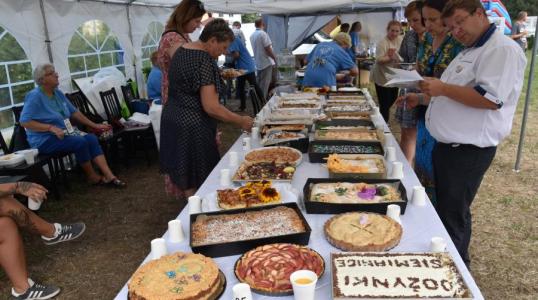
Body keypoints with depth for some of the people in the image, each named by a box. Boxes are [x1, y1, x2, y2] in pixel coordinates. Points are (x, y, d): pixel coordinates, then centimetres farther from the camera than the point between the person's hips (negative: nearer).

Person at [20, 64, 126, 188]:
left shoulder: (58, 93, 10)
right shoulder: (34, 96, -12)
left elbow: (74, 112, 16)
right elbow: (24, 122, -19)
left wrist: (94, 125, 11)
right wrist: (51, 128, -27)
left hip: (65, 132, 7)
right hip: (45, 139, -7)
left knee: (91, 138, -18)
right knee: (81, 142, -28)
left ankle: (109, 176, -27)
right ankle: (93, 177, -8)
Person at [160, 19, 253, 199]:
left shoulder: (181, 51, 9)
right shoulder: (205, 61, -20)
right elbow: (211, 107, -24)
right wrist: (240, 121, -14)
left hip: (171, 118, 9)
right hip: (192, 126, -9)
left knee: (183, 175, 18)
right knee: (198, 182, 4)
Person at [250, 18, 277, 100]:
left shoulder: (252, 35, 8)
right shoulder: (263, 34, -16)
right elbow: (268, 48, -17)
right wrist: (274, 58, -6)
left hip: (258, 62, 8)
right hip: (266, 62, -8)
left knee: (259, 82, 16)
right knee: (265, 83, -3)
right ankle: (263, 99, -2)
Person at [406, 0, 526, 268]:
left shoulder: (503, 49, -15)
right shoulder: (470, 51, 17)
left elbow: (491, 98, -27)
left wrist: (443, 89, -23)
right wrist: (422, 99, 12)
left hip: (468, 151, -10)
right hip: (448, 145, 10)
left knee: (453, 217, 2)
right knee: (444, 209, 21)